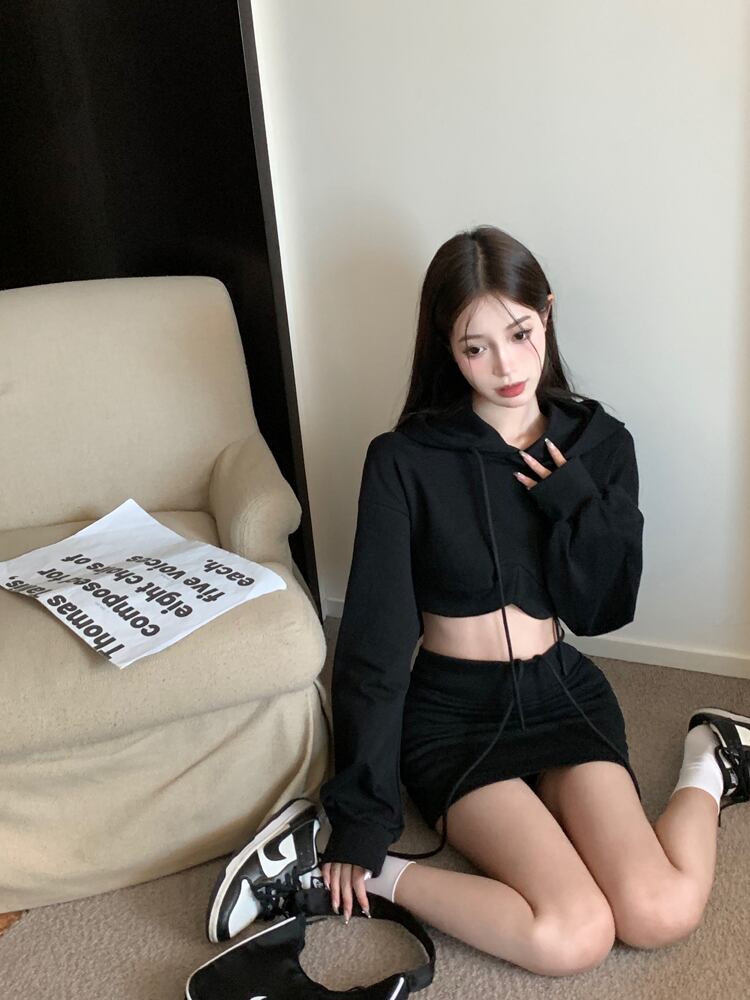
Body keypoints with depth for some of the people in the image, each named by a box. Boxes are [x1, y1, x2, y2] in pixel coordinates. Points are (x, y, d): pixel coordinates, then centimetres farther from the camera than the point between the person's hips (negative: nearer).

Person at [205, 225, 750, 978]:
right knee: (571, 937, -24)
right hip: (453, 711, -3)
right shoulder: (404, 461, -12)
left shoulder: (598, 443, 0)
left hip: (564, 693, 3)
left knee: (661, 915, -20)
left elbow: (604, 610, -1)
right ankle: (354, 868, -7)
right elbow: (375, 642, -12)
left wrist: (573, 497, -17)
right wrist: (362, 813, -12)